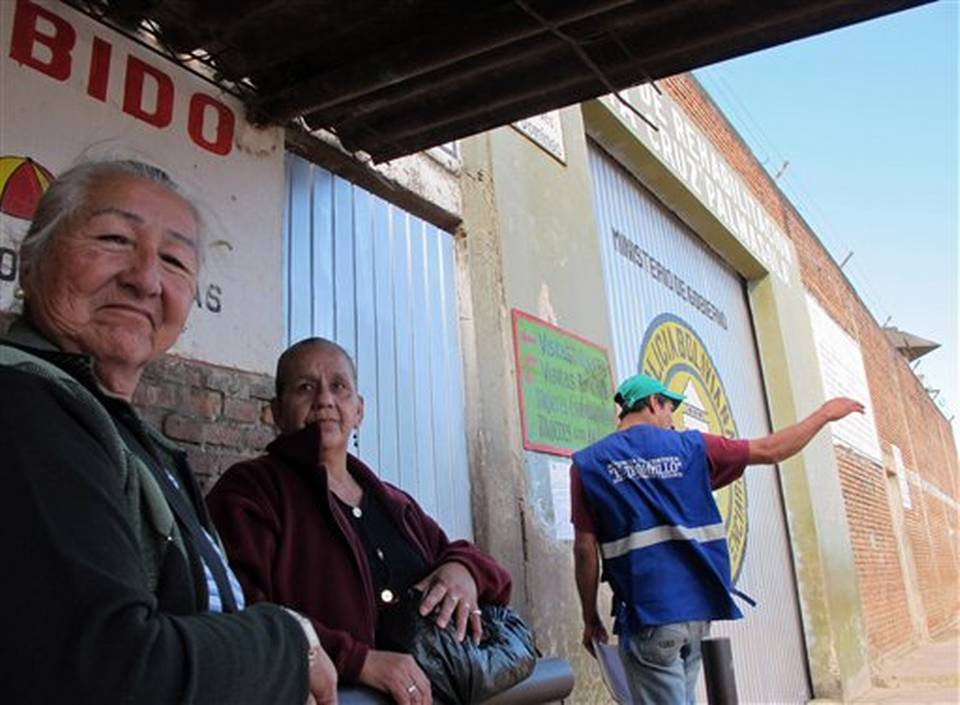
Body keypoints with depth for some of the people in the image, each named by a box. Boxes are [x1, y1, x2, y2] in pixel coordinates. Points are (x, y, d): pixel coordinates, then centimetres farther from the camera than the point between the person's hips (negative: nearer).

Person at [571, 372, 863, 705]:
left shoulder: (588, 464, -1)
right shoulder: (689, 446, 5)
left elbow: (585, 549, -3)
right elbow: (769, 450, 11)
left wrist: (590, 619, 7)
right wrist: (825, 413, 25)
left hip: (647, 616, -3)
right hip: (697, 608, 3)